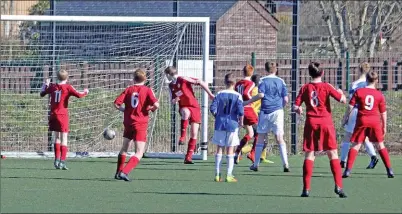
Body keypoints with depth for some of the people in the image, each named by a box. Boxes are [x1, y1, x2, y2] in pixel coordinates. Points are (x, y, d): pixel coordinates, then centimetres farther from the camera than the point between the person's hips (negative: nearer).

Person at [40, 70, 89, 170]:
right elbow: (78, 95, -14)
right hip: (63, 115, -4)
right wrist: (85, 92, 7)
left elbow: (42, 94, 19)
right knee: (64, 139, -2)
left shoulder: (52, 86, 6)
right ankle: (62, 161, -10)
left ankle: (57, 159, 12)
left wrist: (46, 84, 35)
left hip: (53, 115, 4)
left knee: (56, 138, 15)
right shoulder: (68, 87, -6)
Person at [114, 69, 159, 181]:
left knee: (124, 148, 24)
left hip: (128, 123, 4)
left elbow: (117, 104, -4)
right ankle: (124, 172, -24)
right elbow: (156, 104, -17)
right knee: (139, 153, -5)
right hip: (140, 125, -4)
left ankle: (118, 173, 31)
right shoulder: (147, 90, -5)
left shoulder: (129, 89, 3)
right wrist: (152, 108, 5)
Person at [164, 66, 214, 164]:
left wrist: (210, 94, -12)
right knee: (185, 112, -37)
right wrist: (174, 100, -9)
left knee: (194, 134, -6)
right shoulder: (171, 86, 10)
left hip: (195, 107, -3)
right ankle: (182, 136, -32)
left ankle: (188, 157, 0)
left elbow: (201, 83, -10)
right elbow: (173, 101, 17)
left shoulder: (183, 80, -9)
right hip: (184, 107, 3)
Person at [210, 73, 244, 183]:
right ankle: (229, 175, 2)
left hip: (220, 124, 2)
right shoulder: (237, 96, -7)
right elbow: (241, 111, -13)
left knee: (219, 149, 10)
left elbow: (213, 108, -4)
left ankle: (217, 174, 9)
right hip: (232, 124, -2)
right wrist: (241, 122, 4)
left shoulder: (219, 94, -2)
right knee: (230, 150, 4)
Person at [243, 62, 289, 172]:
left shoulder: (263, 80, -1)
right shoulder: (281, 81, 6)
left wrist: (247, 102, -5)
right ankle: (285, 164, -11)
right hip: (278, 111, 1)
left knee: (261, 138, 8)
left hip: (265, 111, -1)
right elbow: (286, 99, 4)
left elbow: (261, 95, -14)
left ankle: (256, 164, 12)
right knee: (279, 138, 0)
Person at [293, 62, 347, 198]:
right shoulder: (326, 87, -3)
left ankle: (306, 188, -2)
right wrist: (341, 92, 11)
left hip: (311, 122, 1)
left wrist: (298, 110, 14)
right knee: (333, 155, 4)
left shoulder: (305, 88, 3)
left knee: (309, 155, 4)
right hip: (326, 122, -1)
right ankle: (338, 186, -6)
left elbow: (295, 107, -2)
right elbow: (343, 100, -4)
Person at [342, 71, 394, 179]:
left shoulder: (359, 92, -2)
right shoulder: (380, 95, 1)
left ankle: (348, 170, -4)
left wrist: (346, 118, 10)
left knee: (355, 145, 4)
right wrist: (384, 126, 16)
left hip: (362, 121, -1)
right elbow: (383, 112, 5)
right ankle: (389, 170, 7)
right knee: (380, 145, 10)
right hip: (375, 121, 1)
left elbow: (350, 106, -4)